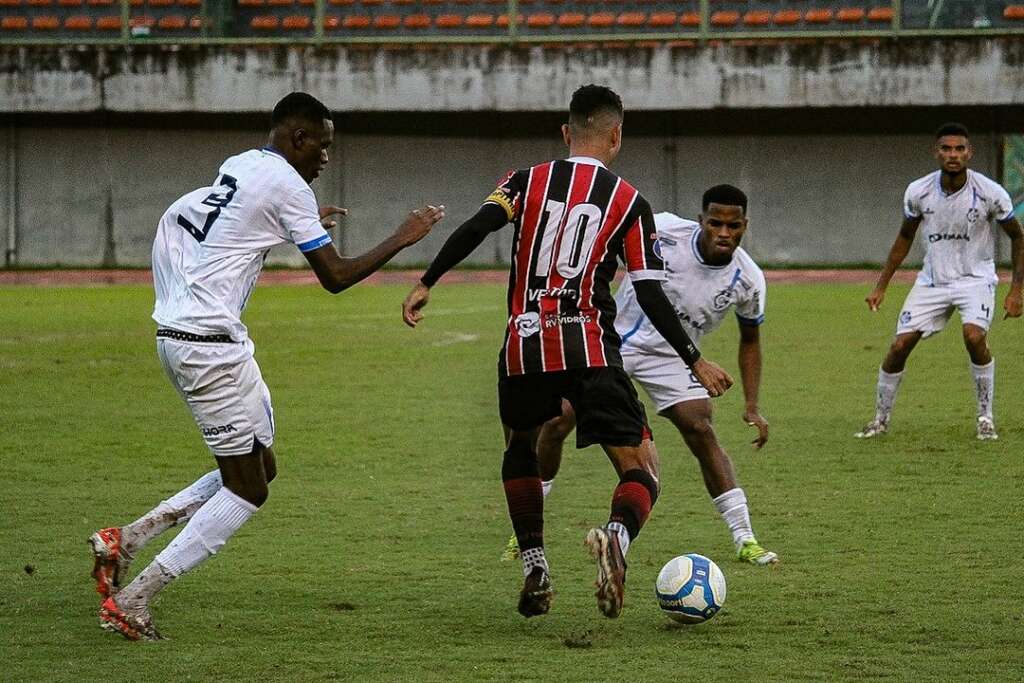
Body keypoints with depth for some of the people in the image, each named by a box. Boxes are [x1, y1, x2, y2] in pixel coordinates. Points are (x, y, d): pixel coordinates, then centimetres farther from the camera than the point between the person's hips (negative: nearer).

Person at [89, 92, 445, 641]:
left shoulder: (238, 167, 15)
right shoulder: (287, 185, -10)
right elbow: (335, 277, -6)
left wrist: (302, 227, 42)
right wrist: (402, 239, 5)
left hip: (174, 334, 9)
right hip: (209, 343, -9)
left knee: (259, 468, 15)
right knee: (247, 488, -2)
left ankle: (127, 538, 9)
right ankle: (132, 599, -6)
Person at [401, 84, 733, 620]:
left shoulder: (527, 183, 10)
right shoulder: (629, 203, 6)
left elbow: (475, 228, -8)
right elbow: (651, 296, 2)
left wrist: (426, 284, -5)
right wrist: (695, 362, 9)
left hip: (523, 349, 3)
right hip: (590, 350, -3)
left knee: (520, 449, 30)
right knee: (641, 471, 1)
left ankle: (534, 570, 19)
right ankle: (617, 536, -33)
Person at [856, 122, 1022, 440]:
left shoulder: (990, 193, -16)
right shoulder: (918, 192, -9)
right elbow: (905, 238, 9)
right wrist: (881, 286, 9)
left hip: (975, 279, -3)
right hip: (932, 280, 3)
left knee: (974, 336, -29)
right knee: (899, 346, -5)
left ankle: (985, 418, -11)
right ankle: (881, 420, 16)